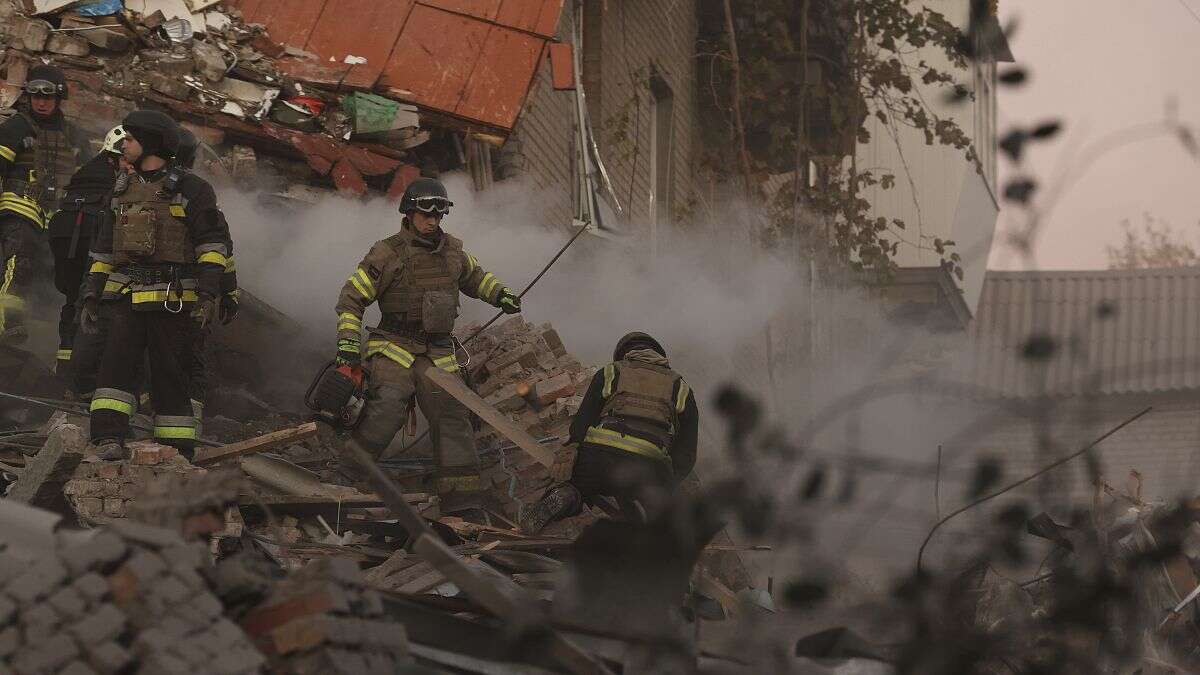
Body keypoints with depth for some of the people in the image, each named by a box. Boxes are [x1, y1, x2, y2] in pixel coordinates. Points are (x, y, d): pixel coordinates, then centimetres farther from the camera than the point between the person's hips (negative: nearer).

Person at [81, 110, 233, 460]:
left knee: (169, 375, 0)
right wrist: (91, 297, 16)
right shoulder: (123, 192, 19)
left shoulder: (189, 189, 0)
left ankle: (177, 454, 8)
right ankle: (108, 439, -23)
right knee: (116, 362, -15)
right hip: (125, 296, 4)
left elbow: (212, 244, -6)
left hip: (171, 300, -4)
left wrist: (208, 294, -16)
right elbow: (104, 250, 23)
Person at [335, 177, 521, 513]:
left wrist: (499, 293, 17)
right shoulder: (387, 254, -4)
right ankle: (347, 474, -12)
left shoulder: (452, 251, 11)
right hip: (394, 348, -4)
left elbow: (474, 276, 34)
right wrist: (348, 341, -9)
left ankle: (462, 498, -4)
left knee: (451, 414, -6)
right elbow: (352, 297, 0)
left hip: (438, 353, 4)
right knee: (388, 406, -25)